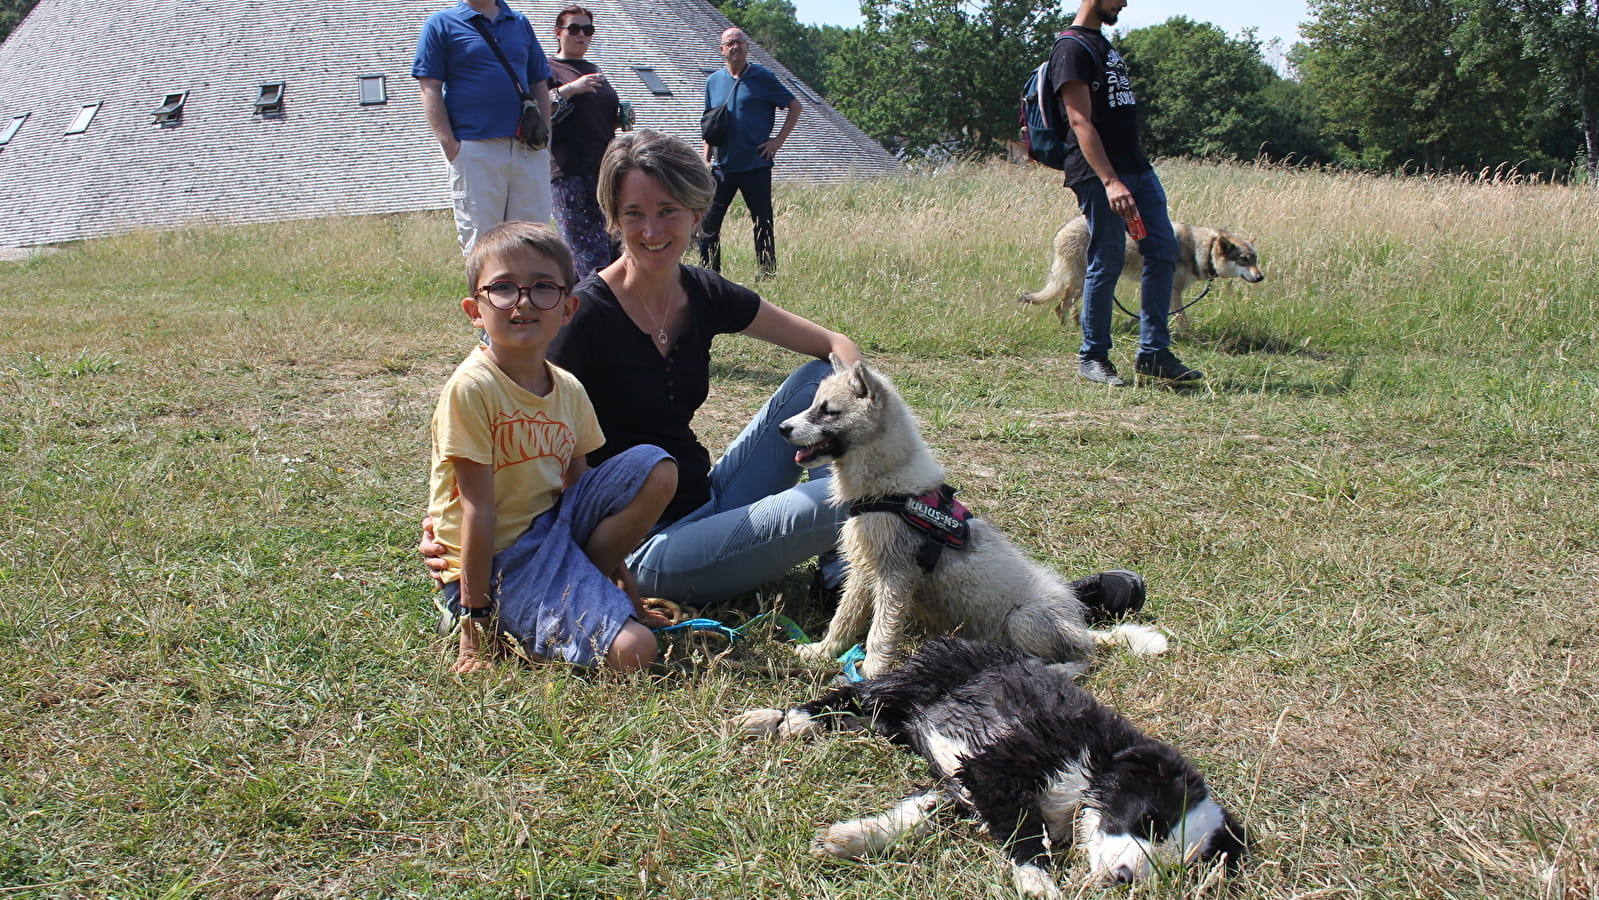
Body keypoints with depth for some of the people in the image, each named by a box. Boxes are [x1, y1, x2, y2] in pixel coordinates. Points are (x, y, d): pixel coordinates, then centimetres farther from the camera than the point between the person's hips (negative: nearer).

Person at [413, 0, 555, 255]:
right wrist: (448, 144, -11)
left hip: (528, 148, 4)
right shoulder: (442, 24, 5)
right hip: (475, 149, -4)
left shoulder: (520, 23, 19)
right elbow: (430, 89, -1)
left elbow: (540, 84, 22)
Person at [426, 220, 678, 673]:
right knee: (631, 649, -23)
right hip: (498, 558, -7)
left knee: (656, 469, -8)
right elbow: (478, 509, -18)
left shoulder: (568, 389, 3)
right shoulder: (472, 388, -18)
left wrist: (620, 578, 12)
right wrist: (474, 623, -15)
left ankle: (581, 581, 0)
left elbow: (581, 485, 12)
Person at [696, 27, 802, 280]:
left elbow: (794, 106, 3)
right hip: (723, 165, 4)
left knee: (762, 221, 3)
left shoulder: (762, 77, -1)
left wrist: (778, 140, -4)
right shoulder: (713, 81, 10)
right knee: (708, 219, -1)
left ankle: (767, 271, 12)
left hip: (756, 165, -3)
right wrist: (706, 159, 8)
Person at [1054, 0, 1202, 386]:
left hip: (1137, 168, 9)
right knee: (1107, 264, -5)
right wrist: (1110, 181, -27)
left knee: (1163, 253, 4)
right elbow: (1080, 122, -18)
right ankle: (1092, 356, 8)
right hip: (1099, 174, -9)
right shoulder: (1071, 49, -9)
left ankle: (1153, 352, 9)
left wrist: (1131, 174, 20)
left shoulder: (1103, 44, 21)